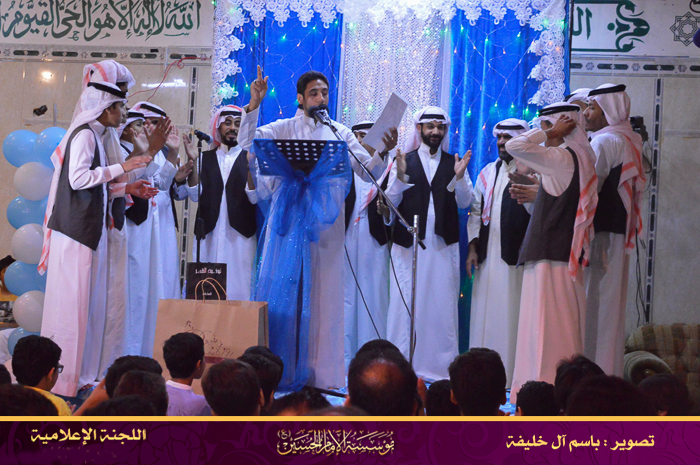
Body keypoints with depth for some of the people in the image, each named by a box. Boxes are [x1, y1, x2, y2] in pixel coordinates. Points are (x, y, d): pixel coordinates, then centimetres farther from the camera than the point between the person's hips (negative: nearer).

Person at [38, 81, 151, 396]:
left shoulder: (93, 135, 17)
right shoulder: (85, 134, -10)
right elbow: (77, 179, -21)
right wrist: (121, 168, -17)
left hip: (89, 228, 9)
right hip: (75, 228, -9)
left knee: (86, 301, 9)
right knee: (71, 300, -7)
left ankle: (81, 374, 13)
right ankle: (63, 378, -3)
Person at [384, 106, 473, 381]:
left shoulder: (454, 163, 11)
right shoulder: (404, 161, 9)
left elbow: (464, 203, 2)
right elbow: (391, 202, 1)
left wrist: (459, 177, -14)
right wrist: (400, 176, -15)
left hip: (443, 245, 1)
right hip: (409, 243, -1)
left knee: (442, 304, 0)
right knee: (405, 303, -1)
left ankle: (441, 367, 5)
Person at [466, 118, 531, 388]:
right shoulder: (488, 172, 17)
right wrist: (473, 247, 10)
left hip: (514, 254, -6)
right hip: (487, 254, 6)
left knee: (510, 313, -5)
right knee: (485, 312, 6)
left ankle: (509, 373, -1)